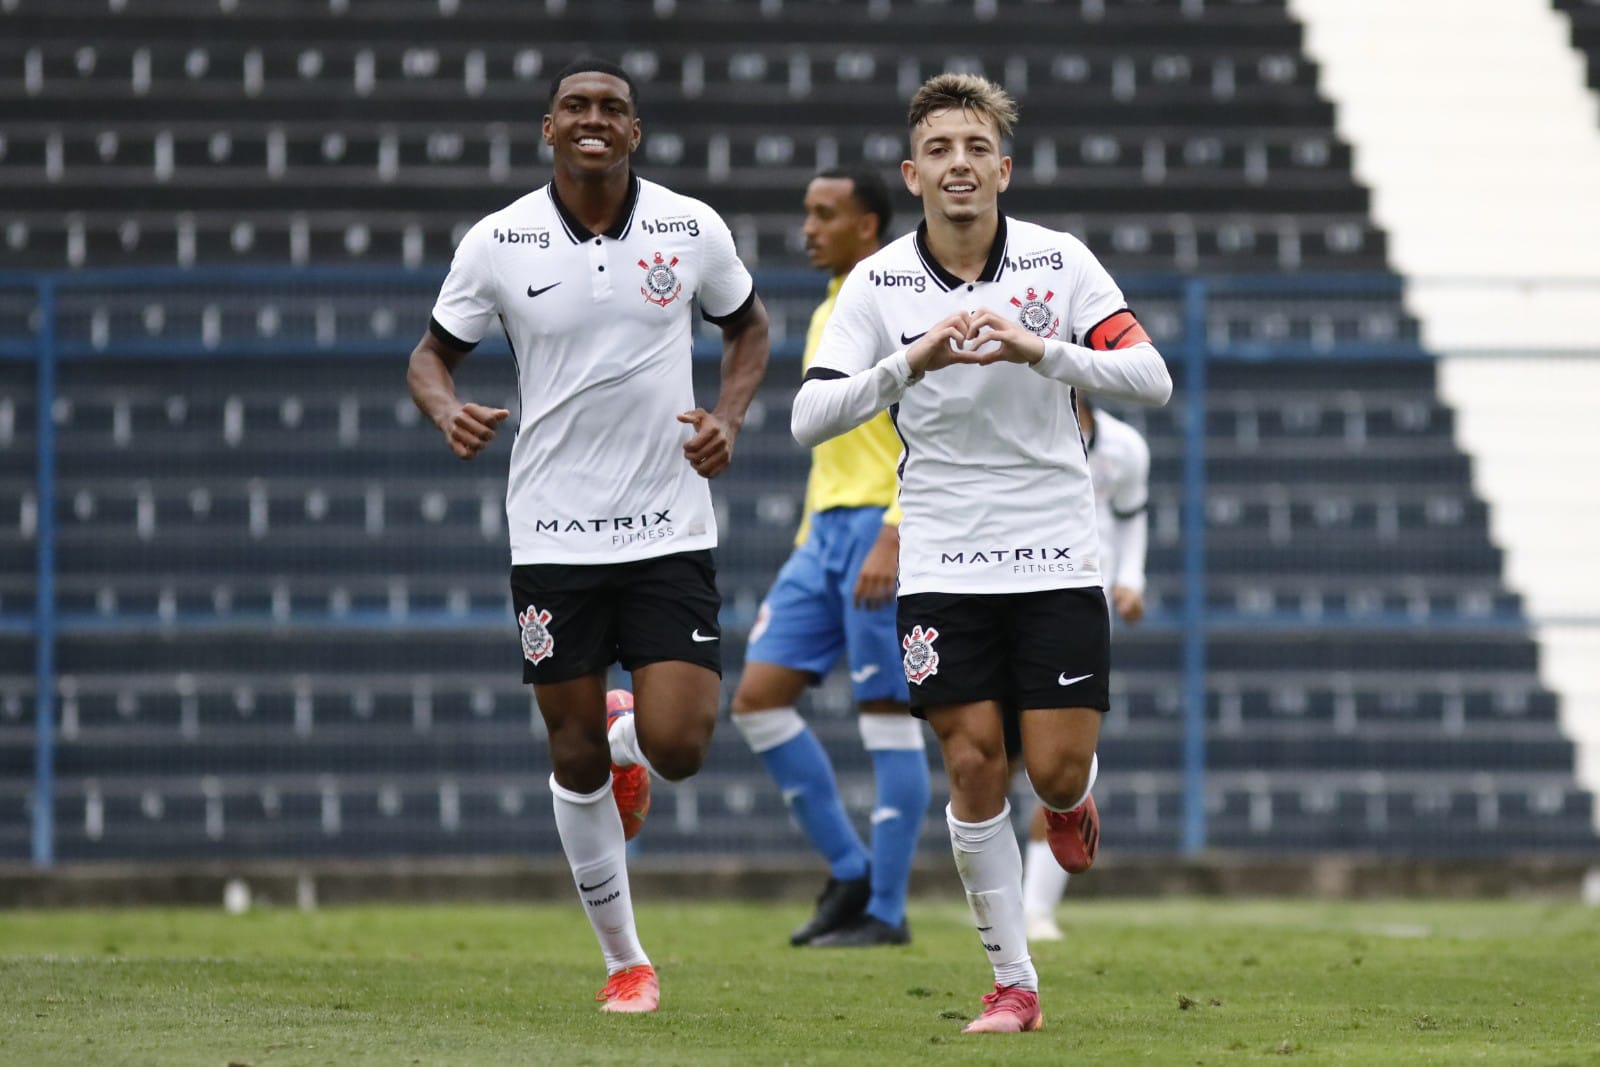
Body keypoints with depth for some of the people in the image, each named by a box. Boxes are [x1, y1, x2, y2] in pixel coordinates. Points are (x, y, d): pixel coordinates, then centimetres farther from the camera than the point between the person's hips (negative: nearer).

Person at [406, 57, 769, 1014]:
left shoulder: (692, 229, -2)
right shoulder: (498, 243, -3)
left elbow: (749, 325, 15)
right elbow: (433, 354, 7)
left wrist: (730, 417, -3)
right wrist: (449, 410, -16)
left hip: (671, 530, 0)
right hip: (553, 533, 0)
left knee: (677, 746, -11)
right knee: (577, 761, 4)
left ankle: (627, 745, 28)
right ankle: (625, 961, 20)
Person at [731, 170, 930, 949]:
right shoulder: (826, 317, 19)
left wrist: (892, 539, -23)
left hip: (882, 531, -9)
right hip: (825, 533, 9)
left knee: (885, 714, -5)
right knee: (758, 698, 1)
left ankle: (885, 910, 0)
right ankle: (849, 875, 8)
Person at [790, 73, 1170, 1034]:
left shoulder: (1058, 262, -4)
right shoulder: (878, 284, -4)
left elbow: (1152, 379, -10)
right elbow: (810, 419, -11)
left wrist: (1042, 350, -24)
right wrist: (911, 360, -26)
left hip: (1057, 556, 0)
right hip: (943, 564, 0)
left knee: (1057, 767, -6)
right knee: (974, 766, -4)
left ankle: (1073, 802, 33)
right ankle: (1014, 986, 6)